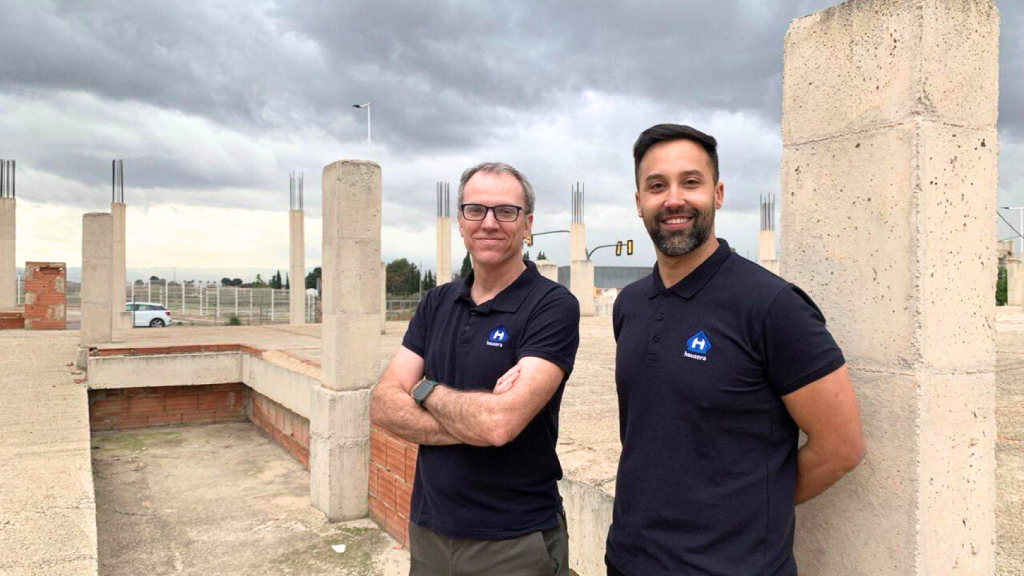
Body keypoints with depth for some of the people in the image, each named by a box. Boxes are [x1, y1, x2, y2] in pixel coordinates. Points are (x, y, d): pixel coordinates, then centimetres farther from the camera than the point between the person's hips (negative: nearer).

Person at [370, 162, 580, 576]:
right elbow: (383, 405, -5)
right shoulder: (437, 303, 4)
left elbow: (500, 423, -26)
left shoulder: (553, 305, -14)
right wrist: (476, 424, -19)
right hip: (428, 529, 5)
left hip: (516, 542, -5)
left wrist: (425, 390, -9)